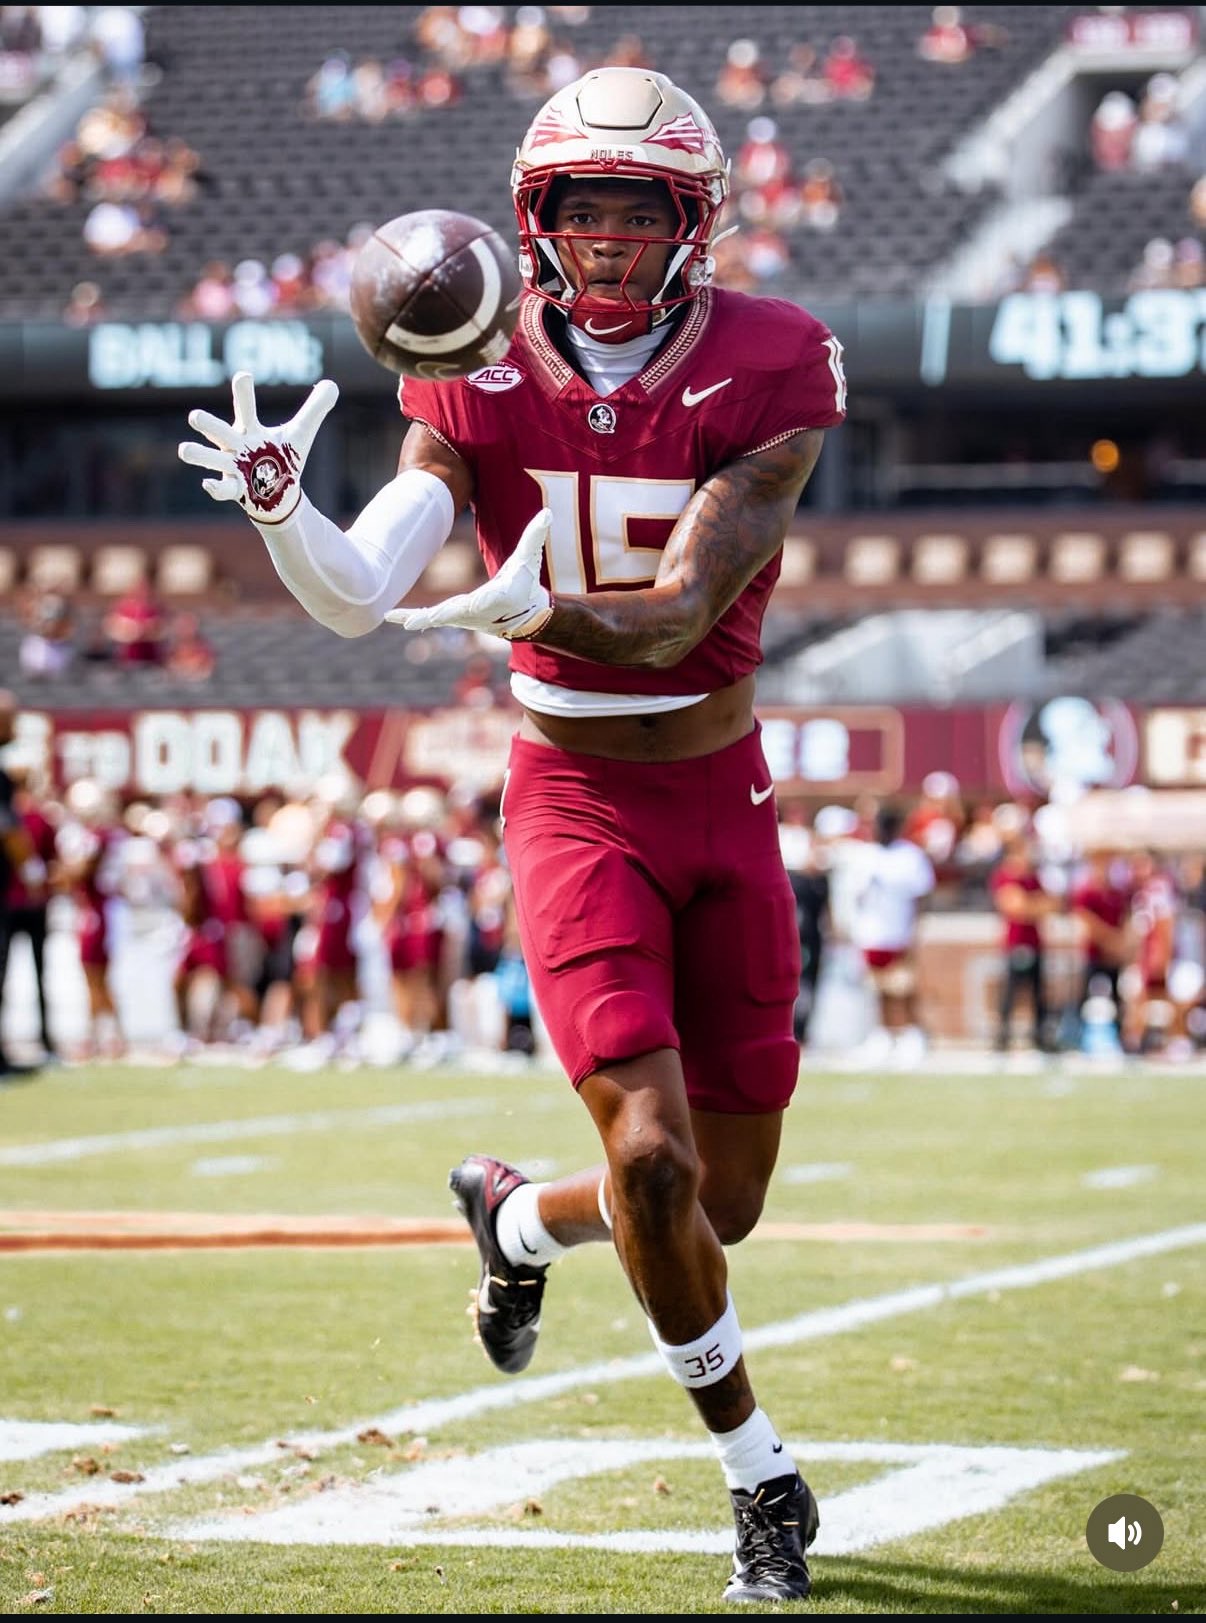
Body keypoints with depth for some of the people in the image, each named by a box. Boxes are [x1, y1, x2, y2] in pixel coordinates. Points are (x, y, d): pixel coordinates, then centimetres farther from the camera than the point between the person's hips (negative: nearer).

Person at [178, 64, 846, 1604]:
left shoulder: (764, 376, -11)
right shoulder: (484, 379, -7)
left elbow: (679, 613, -23)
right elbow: (360, 594, -16)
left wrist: (549, 610, -43)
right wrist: (277, 508, -37)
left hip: (722, 802, 2)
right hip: (573, 803, -1)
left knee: (725, 1202, 7)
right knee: (651, 1157, -18)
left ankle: (516, 1217, 40)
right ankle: (759, 1469, 4)